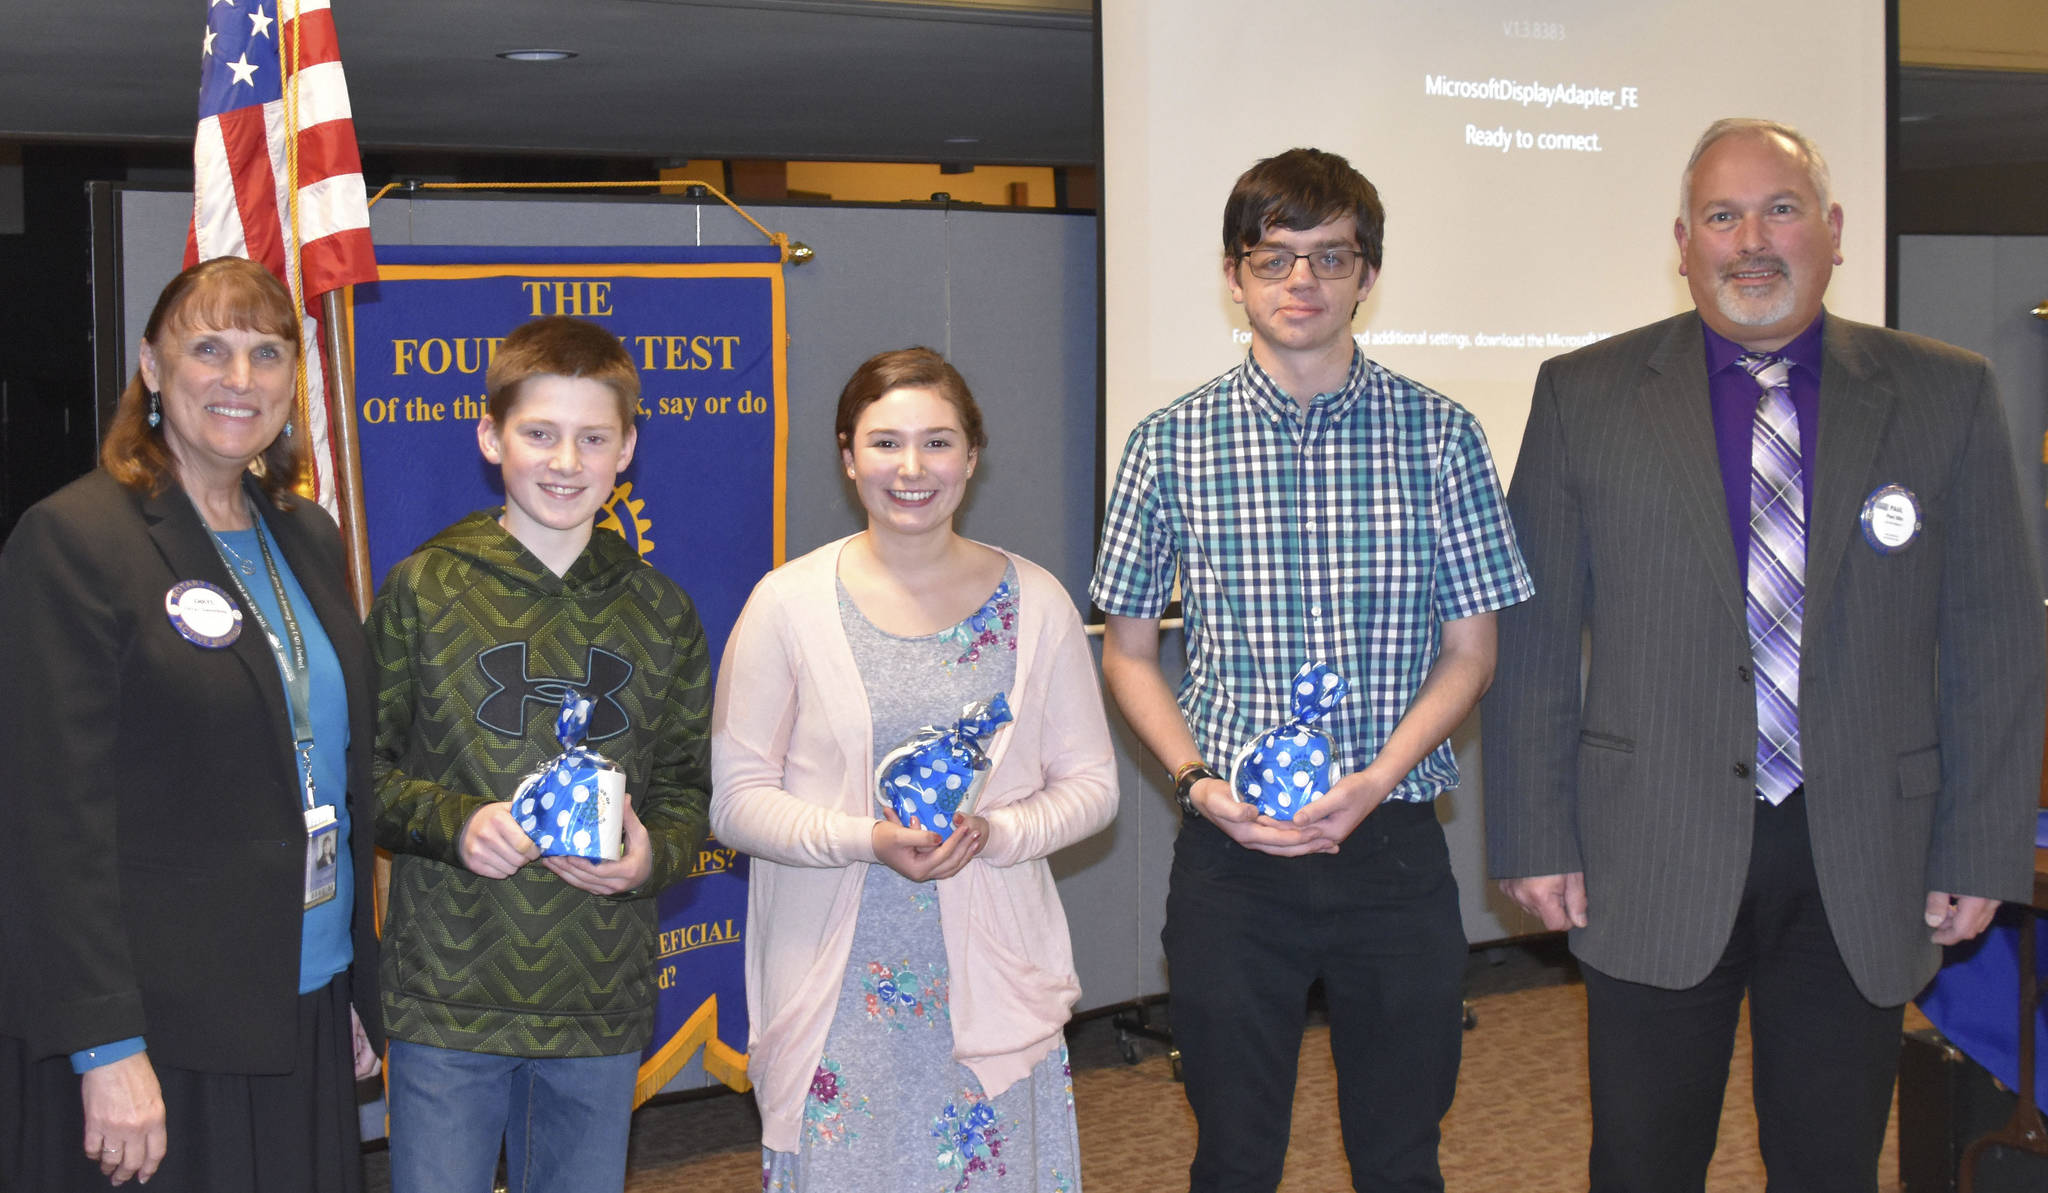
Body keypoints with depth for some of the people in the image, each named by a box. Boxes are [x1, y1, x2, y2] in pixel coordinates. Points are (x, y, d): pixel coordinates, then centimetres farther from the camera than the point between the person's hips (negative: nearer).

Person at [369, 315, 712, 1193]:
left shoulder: (661, 613, 7)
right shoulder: (424, 588, -1)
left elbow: (689, 789, 11)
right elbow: (360, 768, 0)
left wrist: (651, 855, -10)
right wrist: (452, 823, -17)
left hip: (601, 1009, 3)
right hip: (446, 997, -2)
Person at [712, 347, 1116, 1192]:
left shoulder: (1034, 602, 3)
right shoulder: (787, 603, -2)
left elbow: (1090, 784, 6)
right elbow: (736, 797, -2)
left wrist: (996, 833, -13)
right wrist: (865, 839, -18)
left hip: (994, 982, 2)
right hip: (837, 990, -1)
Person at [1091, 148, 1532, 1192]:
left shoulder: (1438, 435, 1)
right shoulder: (1171, 443, 0)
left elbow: (1469, 648, 3)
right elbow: (1128, 650, 7)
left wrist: (1378, 777, -12)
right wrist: (1199, 781, -9)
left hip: (1393, 844, 0)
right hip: (1231, 849, 0)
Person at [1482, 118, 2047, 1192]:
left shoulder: (1947, 397, 3)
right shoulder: (1585, 397, 1)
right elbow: (1532, 636, 1)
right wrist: (1536, 836, -3)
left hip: (1861, 870, 1)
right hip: (1652, 863, -1)